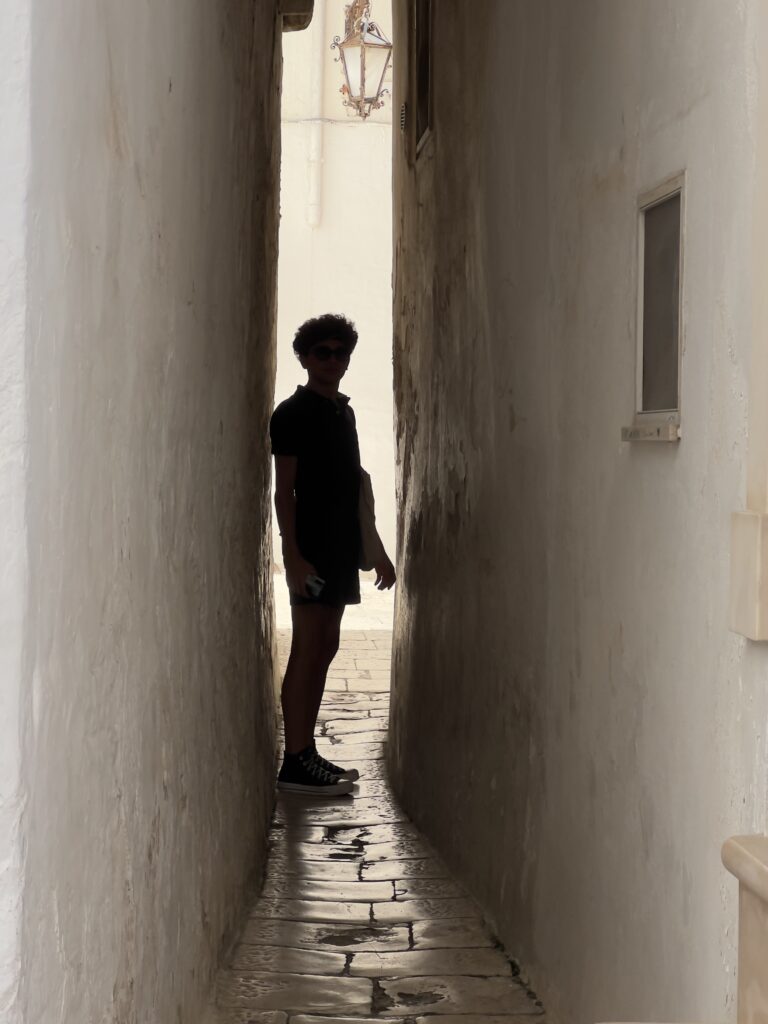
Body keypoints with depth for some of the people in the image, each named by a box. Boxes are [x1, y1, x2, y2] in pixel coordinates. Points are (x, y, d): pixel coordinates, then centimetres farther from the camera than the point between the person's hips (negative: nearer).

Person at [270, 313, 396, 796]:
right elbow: (284, 489, -12)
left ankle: (307, 753, 14)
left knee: (325, 648, 9)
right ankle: (295, 762, -9)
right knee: (308, 650, -10)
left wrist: (378, 549, 21)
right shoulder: (293, 413, -7)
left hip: (342, 548, 8)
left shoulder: (344, 412, 18)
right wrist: (295, 555, -21)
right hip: (312, 547, -8)